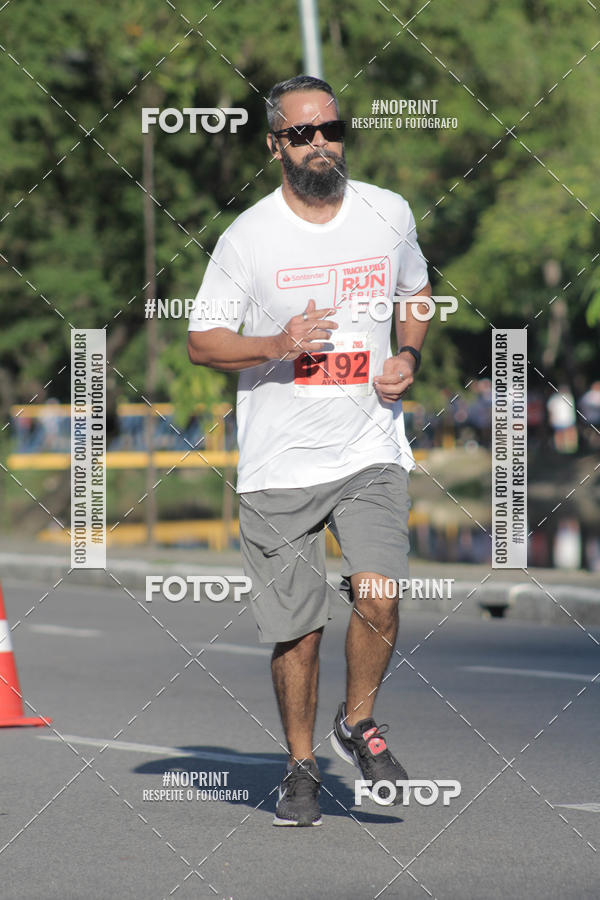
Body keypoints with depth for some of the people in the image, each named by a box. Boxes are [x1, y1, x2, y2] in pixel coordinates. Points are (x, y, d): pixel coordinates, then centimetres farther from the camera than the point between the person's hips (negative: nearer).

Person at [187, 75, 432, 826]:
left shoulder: (389, 215, 3)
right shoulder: (248, 237, -6)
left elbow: (415, 295, 22)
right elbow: (201, 341, -1)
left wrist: (409, 356, 3)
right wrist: (276, 346, -19)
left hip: (370, 451, 1)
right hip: (279, 461, -1)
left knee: (377, 596, -17)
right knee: (297, 627, 2)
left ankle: (358, 723, 10)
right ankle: (301, 767, 23)